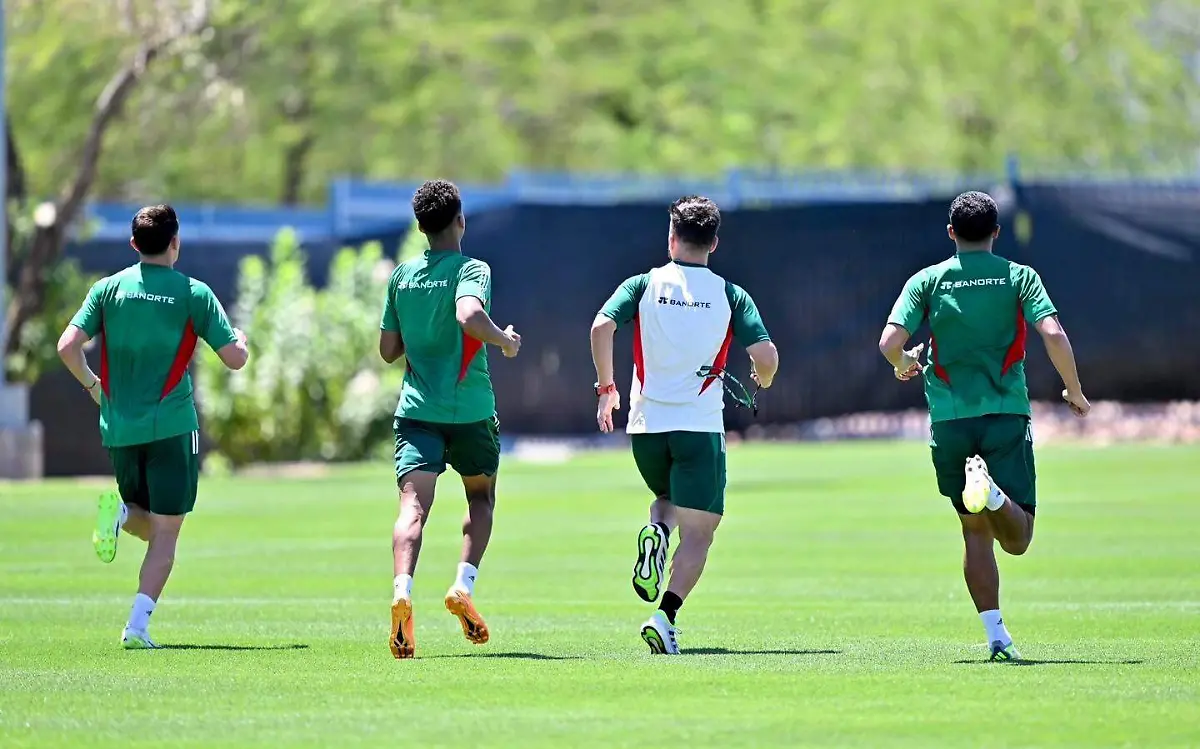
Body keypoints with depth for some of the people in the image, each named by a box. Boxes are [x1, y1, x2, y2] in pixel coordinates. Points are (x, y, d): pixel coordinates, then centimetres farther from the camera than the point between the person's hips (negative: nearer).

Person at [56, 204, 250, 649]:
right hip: (171, 425, -3)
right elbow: (235, 359, -4)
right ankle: (137, 625, -14)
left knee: (151, 527, 21)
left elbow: (68, 346, -4)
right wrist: (242, 340, 19)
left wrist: (93, 385, 14)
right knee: (166, 533, 1)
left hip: (118, 428, 3)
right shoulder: (193, 294, -4)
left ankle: (121, 513, -14)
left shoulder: (108, 288, 4)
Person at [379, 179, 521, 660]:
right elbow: (469, 315, -26)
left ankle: (402, 589, -34)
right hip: (470, 409, -2)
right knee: (481, 496, 20)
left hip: (417, 406, 2)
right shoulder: (471, 270, -6)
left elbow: (388, 350, 13)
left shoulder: (401, 276, 9)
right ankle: (463, 586, 2)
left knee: (413, 505, -10)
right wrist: (506, 341, -9)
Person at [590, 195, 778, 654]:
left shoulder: (645, 285, 3)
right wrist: (763, 382, 17)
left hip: (646, 423, 2)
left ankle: (655, 532, -5)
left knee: (666, 497, 30)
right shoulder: (731, 295, 1)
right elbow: (765, 354, -8)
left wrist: (607, 388, 1)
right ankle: (666, 615, -21)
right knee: (698, 530, 0)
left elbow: (601, 327, -12)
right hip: (700, 426, -2)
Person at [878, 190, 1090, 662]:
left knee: (976, 530, 12)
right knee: (1017, 538, -4)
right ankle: (992, 491, -37)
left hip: (950, 421, 2)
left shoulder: (926, 281, 5)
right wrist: (1075, 392, 5)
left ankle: (996, 635, 3)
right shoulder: (1019, 277, 3)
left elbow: (889, 343, -5)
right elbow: (1054, 335, -10)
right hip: (1007, 416, -2)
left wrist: (905, 364, 18)